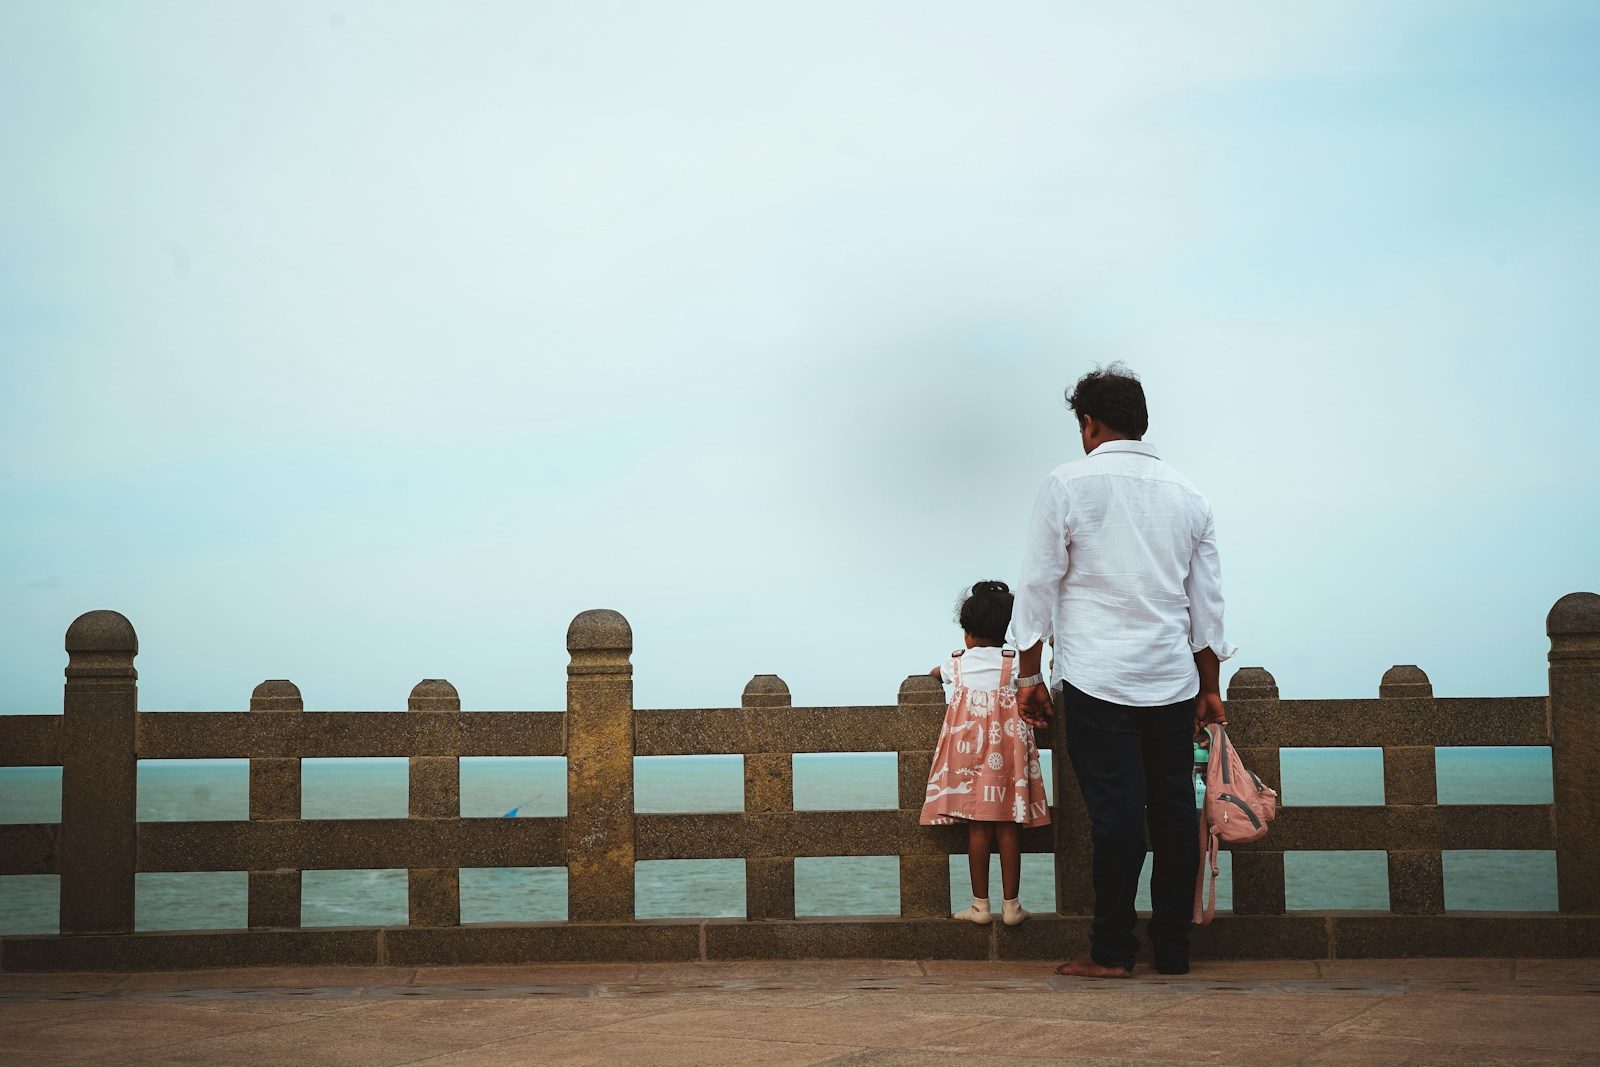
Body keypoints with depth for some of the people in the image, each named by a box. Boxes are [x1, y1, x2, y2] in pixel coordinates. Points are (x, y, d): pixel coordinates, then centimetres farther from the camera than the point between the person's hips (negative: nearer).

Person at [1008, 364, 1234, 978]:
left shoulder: (1068, 484, 0)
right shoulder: (1186, 495, 13)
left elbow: (1038, 583, -2)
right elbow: (1207, 600, 15)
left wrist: (1029, 673, 4)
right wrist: (1208, 687, 22)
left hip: (1098, 679, -4)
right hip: (1173, 678, 4)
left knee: (1116, 813, -4)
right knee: (1174, 811, 6)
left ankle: (1111, 952, 0)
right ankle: (1173, 951, 11)